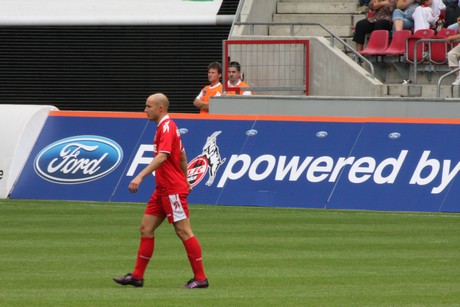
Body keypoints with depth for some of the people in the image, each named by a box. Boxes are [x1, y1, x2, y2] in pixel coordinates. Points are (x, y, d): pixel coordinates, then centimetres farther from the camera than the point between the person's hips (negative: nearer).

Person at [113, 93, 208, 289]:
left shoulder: (167, 127, -15)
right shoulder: (166, 126, 16)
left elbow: (162, 156, -29)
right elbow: (182, 157, 24)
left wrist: (140, 176, -36)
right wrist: (185, 181, 31)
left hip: (173, 190, -10)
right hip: (162, 190, 10)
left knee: (183, 232, -6)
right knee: (146, 228, 8)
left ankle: (200, 278, -2)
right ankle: (137, 276, 9)